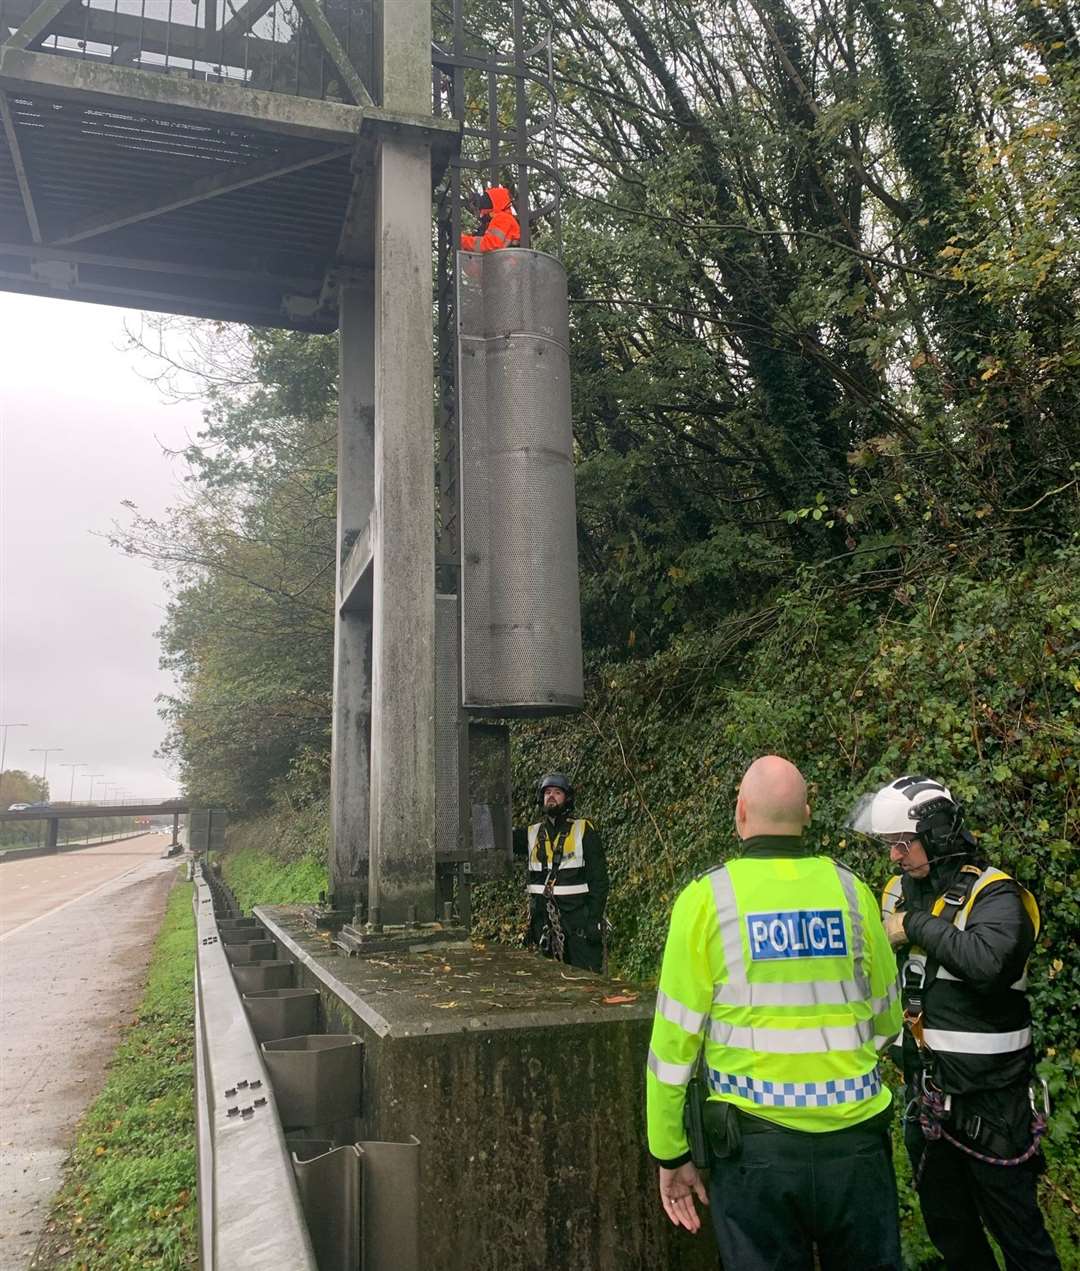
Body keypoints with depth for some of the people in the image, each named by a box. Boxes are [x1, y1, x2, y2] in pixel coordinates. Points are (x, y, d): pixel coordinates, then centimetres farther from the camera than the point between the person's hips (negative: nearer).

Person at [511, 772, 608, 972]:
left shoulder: (584, 830, -1)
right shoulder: (532, 833, 12)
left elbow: (599, 878, -5)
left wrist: (595, 918, -12)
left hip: (577, 917, -4)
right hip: (544, 921, 4)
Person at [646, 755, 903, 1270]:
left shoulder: (707, 897, -10)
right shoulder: (851, 890, -3)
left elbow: (673, 1038, -7)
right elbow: (886, 1021, 9)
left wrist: (670, 1154, 4)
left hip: (756, 1144, -2)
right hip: (857, 1140, 2)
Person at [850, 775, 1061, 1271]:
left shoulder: (994, 895, -16)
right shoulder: (901, 890, 5)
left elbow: (985, 960, -37)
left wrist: (917, 925, -26)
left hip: (989, 1098, -7)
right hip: (927, 1093, 7)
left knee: (1014, 1225, 6)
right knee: (947, 1226, 21)